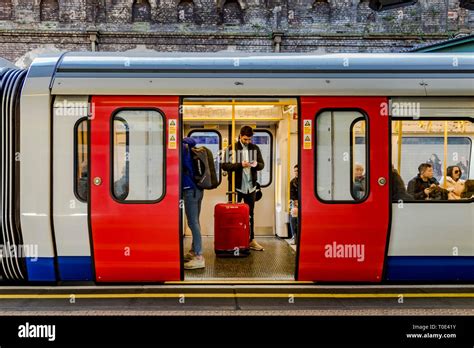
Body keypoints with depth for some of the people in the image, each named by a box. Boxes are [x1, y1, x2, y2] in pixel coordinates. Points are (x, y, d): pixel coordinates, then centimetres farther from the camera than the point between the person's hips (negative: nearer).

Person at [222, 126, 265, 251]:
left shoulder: (255, 148, 6)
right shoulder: (231, 149, -5)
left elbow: (262, 164, 10)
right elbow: (225, 165, -12)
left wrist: (257, 164, -14)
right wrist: (240, 165, -24)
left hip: (250, 186, 3)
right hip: (236, 186, -3)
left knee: (250, 214, 11)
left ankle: (251, 240, 19)